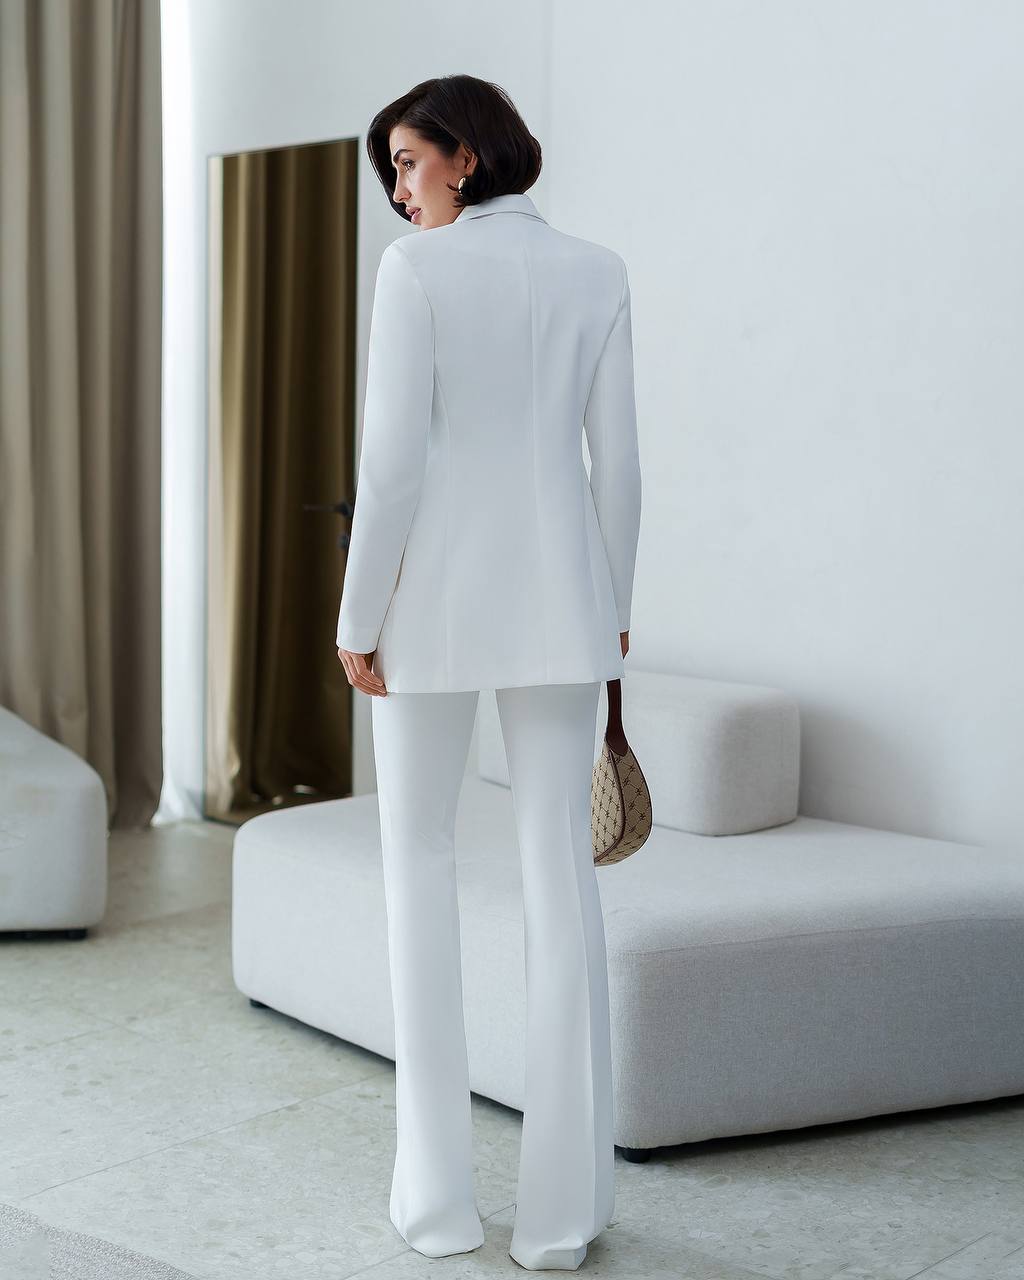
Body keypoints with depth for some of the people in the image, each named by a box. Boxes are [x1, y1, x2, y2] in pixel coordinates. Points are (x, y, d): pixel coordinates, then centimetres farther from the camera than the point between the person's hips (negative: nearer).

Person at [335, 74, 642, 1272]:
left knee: (418, 863, 9)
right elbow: (616, 458, 4)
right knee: (560, 875, 3)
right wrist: (612, 608, 13)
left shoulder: (417, 268, -6)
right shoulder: (597, 272, 5)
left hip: (438, 598, -3)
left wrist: (358, 615, -6)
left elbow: (395, 455, -12)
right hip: (557, 597, 3)